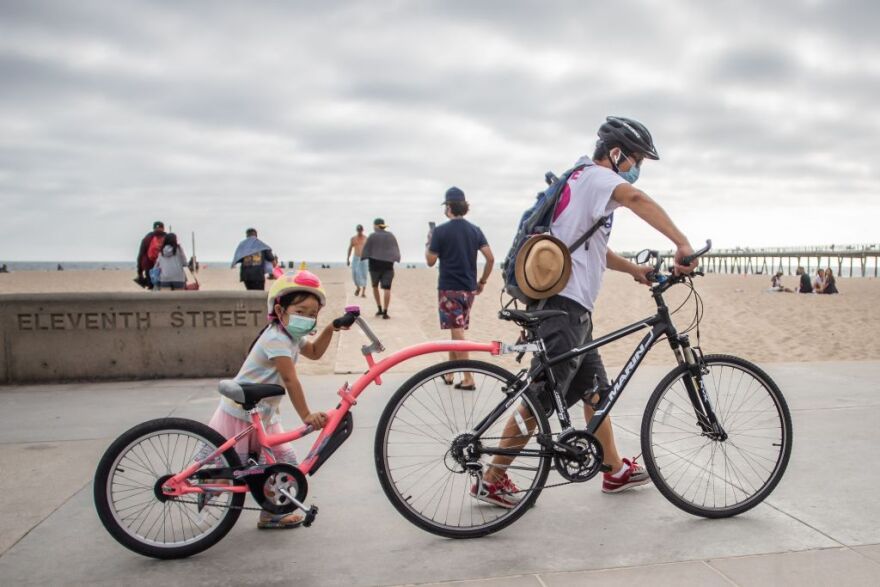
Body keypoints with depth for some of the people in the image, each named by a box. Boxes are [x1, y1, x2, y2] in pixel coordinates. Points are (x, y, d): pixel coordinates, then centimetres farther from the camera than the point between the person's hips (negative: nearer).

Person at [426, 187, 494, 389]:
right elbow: (490, 258, -1)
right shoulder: (475, 230, 5)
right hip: (469, 288, 5)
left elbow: (431, 261, -5)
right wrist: (482, 282, 10)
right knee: (457, 330, 17)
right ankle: (449, 373, 27)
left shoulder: (441, 231, -9)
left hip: (449, 288, -5)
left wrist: (429, 242, 12)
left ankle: (468, 379, -6)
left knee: (457, 332, -4)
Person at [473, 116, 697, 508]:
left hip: (569, 305, 11)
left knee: (596, 390, 17)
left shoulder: (581, 182, 25)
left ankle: (615, 470, 29)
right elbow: (637, 199, -29)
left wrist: (633, 269, 18)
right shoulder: (597, 176, -6)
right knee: (542, 399, -6)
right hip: (564, 304, -11)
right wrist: (682, 244, -35)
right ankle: (492, 480, 3)